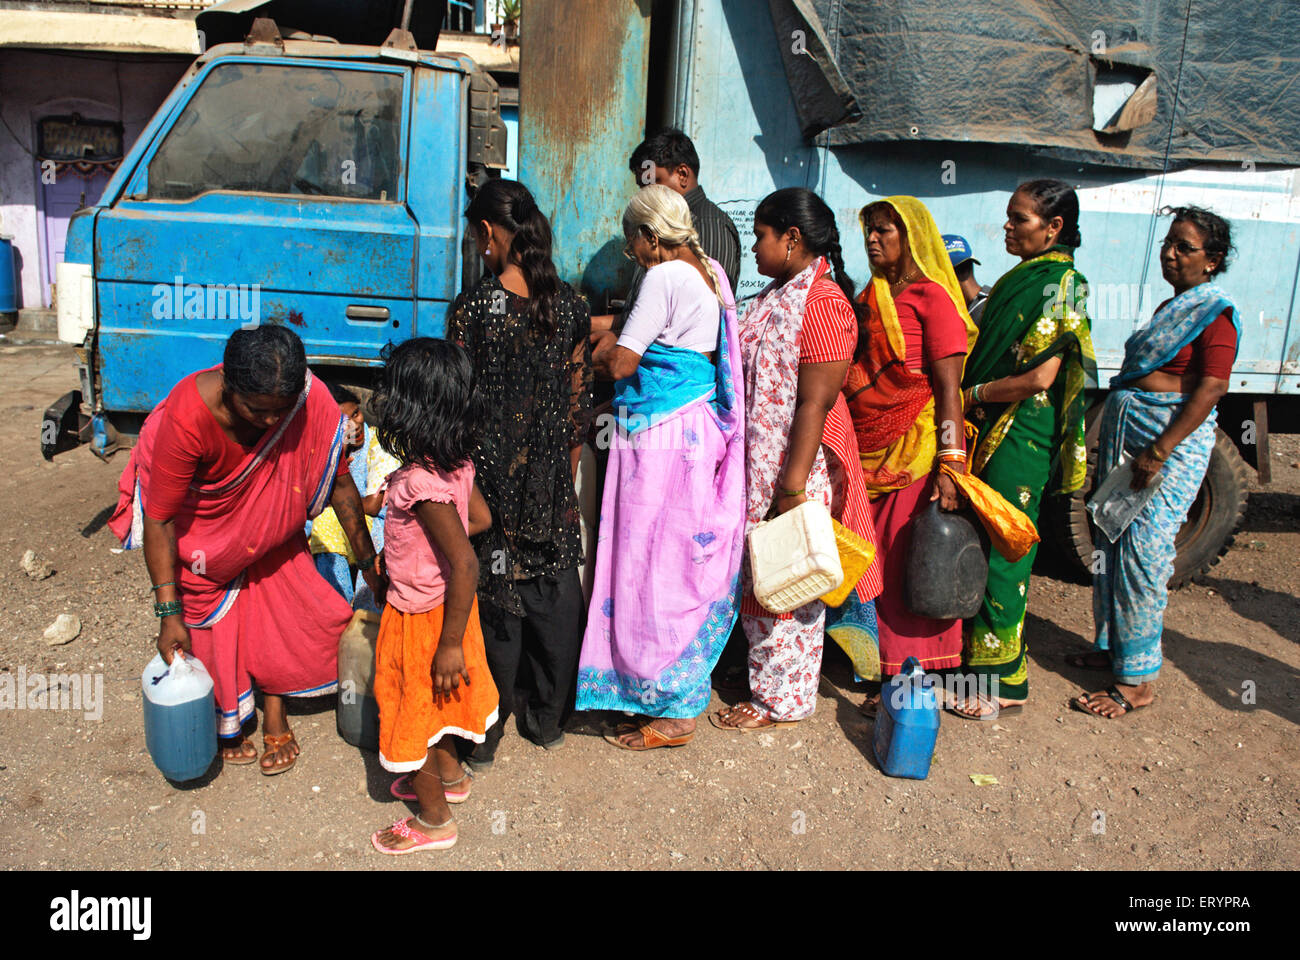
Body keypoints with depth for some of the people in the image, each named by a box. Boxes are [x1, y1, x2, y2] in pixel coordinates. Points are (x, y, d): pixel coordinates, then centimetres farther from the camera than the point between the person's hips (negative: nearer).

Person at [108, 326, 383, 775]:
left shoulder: (310, 398, -32)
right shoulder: (187, 416, -40)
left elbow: (339, 483, -17)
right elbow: (159, 519, -29)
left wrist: (369, 565, -10)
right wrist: (169, 613, -27)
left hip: (268, 521, 3)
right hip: (197, 523, -2)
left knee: (279, 603, 2)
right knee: (210, 621, 4)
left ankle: (274, 719, 22)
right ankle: (225, 726, 28)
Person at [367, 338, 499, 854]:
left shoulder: (421, 483, -33)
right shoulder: (456, 461, -7)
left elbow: (466, 565, -32)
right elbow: (480, 518, 7)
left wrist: (450, 643, -24)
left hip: (421, 616, -8)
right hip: (444, 604, 8)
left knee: (413, 711, 13)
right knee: (436, 701, 28)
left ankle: (434, 820, 32)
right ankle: (451, 777, 51)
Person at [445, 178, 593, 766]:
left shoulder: (472, 309, -12)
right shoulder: (568, 304, 0)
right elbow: (579, 398, 4)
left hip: (492, 476, -3)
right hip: (551, 479, 4)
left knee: (491, 604, 8)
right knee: (556, 594, 15)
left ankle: (484, 736, 20)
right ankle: (548, 719, 30)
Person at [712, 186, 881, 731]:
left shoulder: (823, 301, -17)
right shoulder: (776, 295, 13)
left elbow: (815, 402, -22)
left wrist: (794, 484, -24)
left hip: (795, 465, -9)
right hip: (758, 460, 9)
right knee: (759, 577, 15)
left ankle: (782, 701, 18)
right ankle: (767, 682, 30)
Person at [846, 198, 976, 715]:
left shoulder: (932, 297, -6)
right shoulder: (871, 299, 16)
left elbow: (948, 389, -12)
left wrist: (948, 466, -18)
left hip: (914, 453, -7)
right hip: (868, 454, 7)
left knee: (910, 566, -1)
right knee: (872, 562, 8)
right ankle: (881, 665, 22)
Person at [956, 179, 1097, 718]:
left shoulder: (1060, 283, -12)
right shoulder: (1025, 276, 14)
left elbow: (1039, 378, -19)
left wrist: (973, 394, -10)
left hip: (1020, 437, -9)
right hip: (993, 431, 9)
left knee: (1000, 553, -3)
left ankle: (1003, 681, 9)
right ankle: (984, 654, 28)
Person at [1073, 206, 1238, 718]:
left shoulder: (1215, 313, -8)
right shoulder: (1172, 307, 20)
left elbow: (1210, 389, -18)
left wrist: (1159, 452, -23)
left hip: (1171, 441, -9)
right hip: (1125, 431, 9)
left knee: (1143, 551, -9)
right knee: (1110, 543, 12)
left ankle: (1138, 680, -1)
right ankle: (1113, 645, 27)